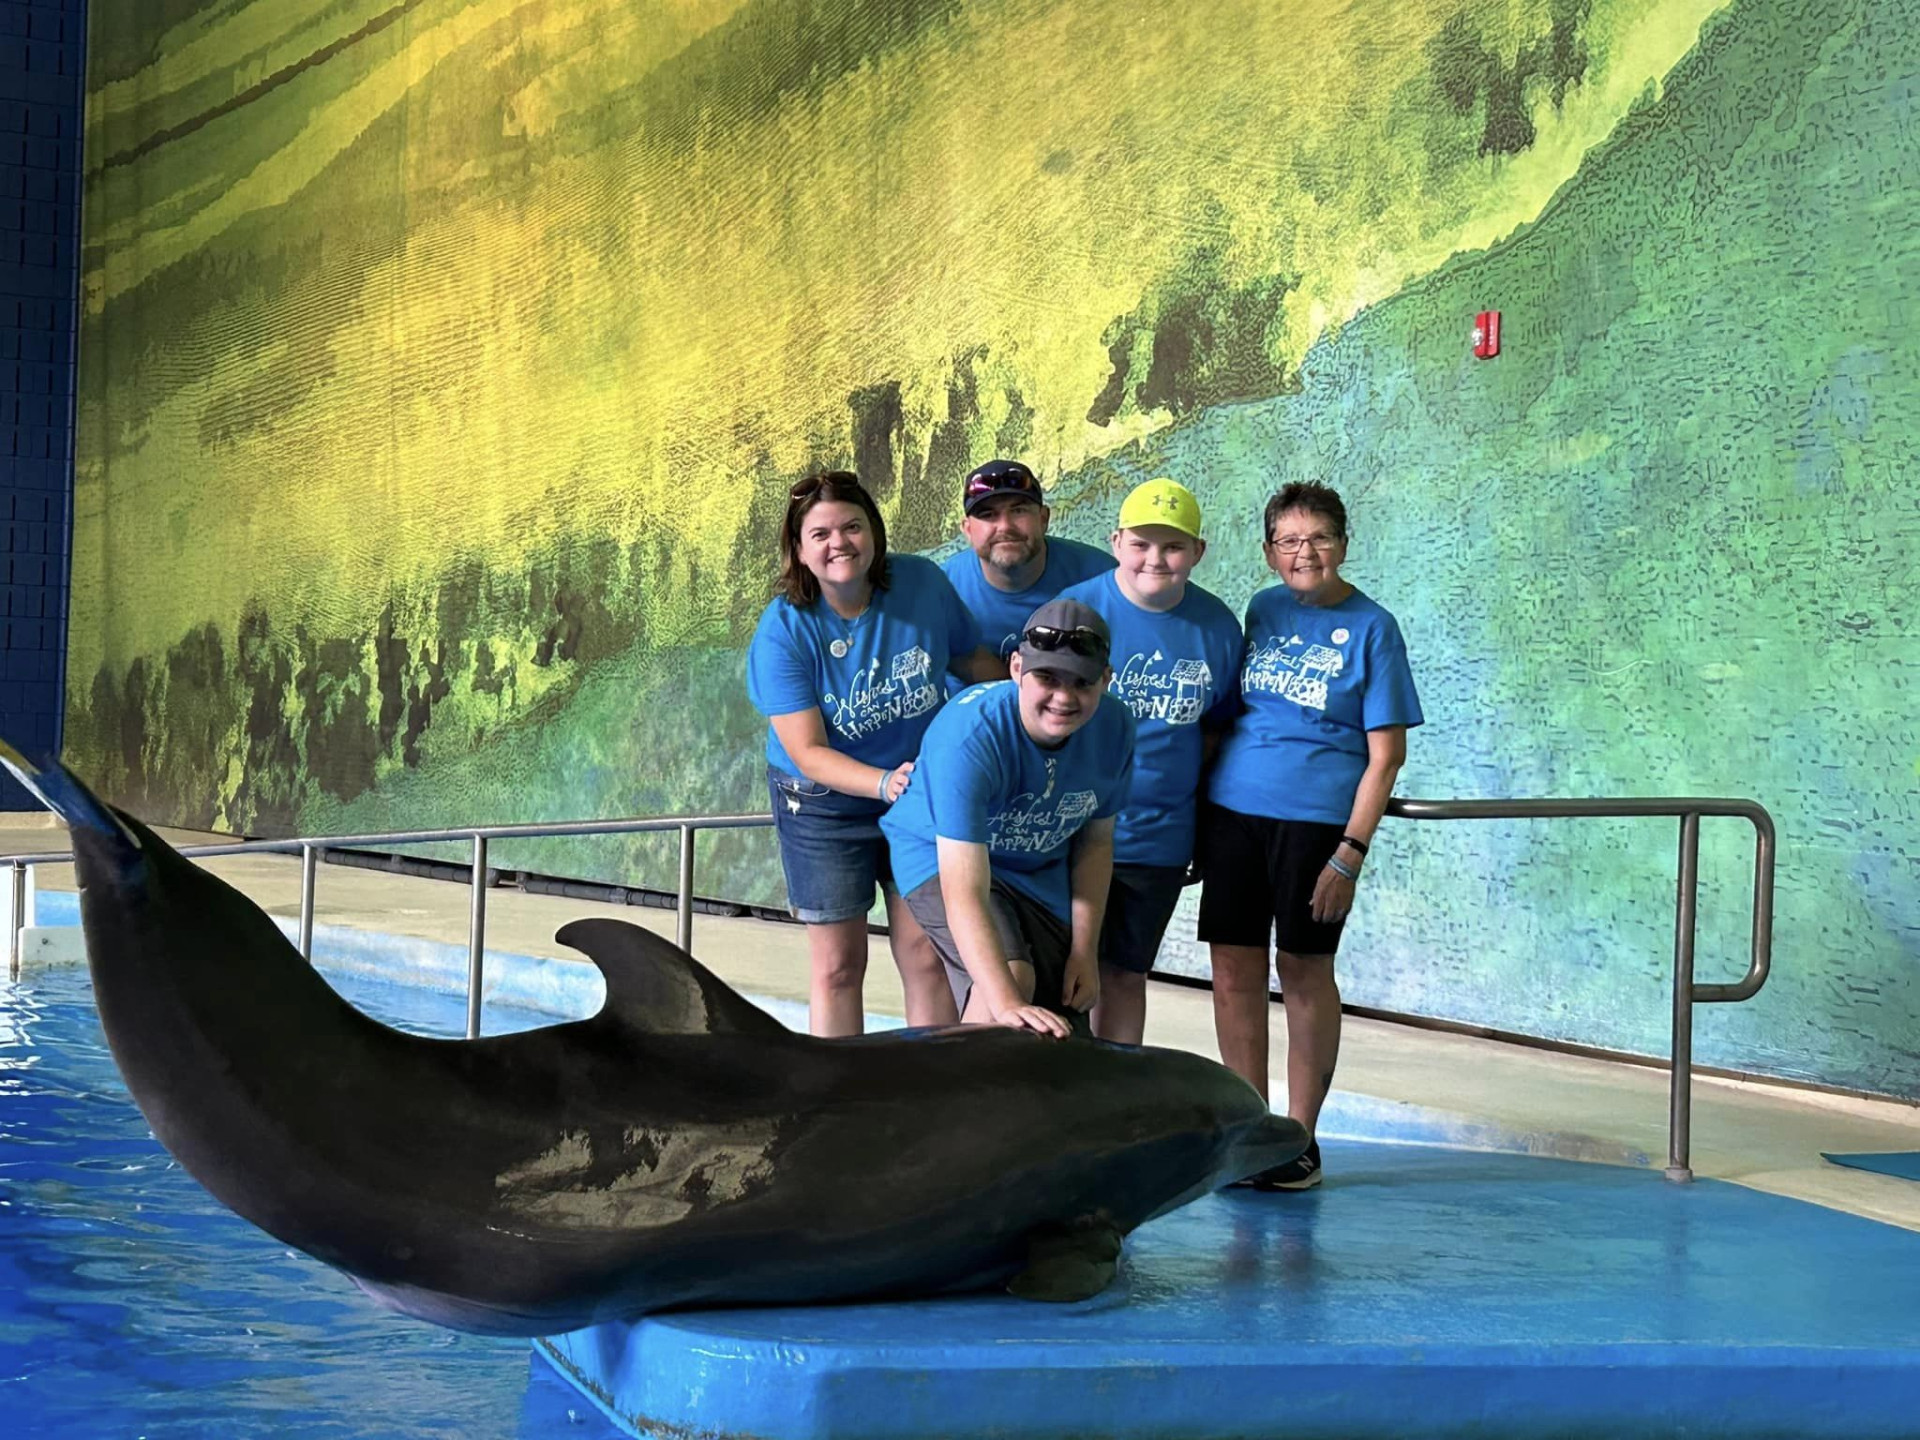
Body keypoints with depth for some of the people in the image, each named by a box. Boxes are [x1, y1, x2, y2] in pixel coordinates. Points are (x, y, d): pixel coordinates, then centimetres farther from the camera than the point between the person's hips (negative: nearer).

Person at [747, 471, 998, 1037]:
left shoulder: (922, 584, -12)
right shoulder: (783, 632, -19)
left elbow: (976, 662, 6)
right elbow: (808, 752, -21)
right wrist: (885, 783, -36)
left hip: (928, 793, 2)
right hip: (825, 806, -2)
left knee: (928, 957, 2)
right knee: (838, 967, 5)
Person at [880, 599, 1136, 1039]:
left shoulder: (1113, 727, -19)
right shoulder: (969, 738, -37)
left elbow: (1095, 841, -1)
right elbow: (964, 893, -42)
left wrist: (1085, 950, -4)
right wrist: (1008, 1005, -51)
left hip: (1042, 870, 6)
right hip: (944, 858, -5)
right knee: (1013, 975, -33)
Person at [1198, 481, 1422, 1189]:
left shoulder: (1371, 628, -2)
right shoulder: (1261, 611, 11)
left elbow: (1385, 755, -5)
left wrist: (1351, 853, -12)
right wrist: (1202, 810, 14)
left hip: (1315, 818, -4)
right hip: (1233, 808, 4)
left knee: (1304, 970, 2)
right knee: (1234, 970, 4)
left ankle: (1300, 1139, 13)